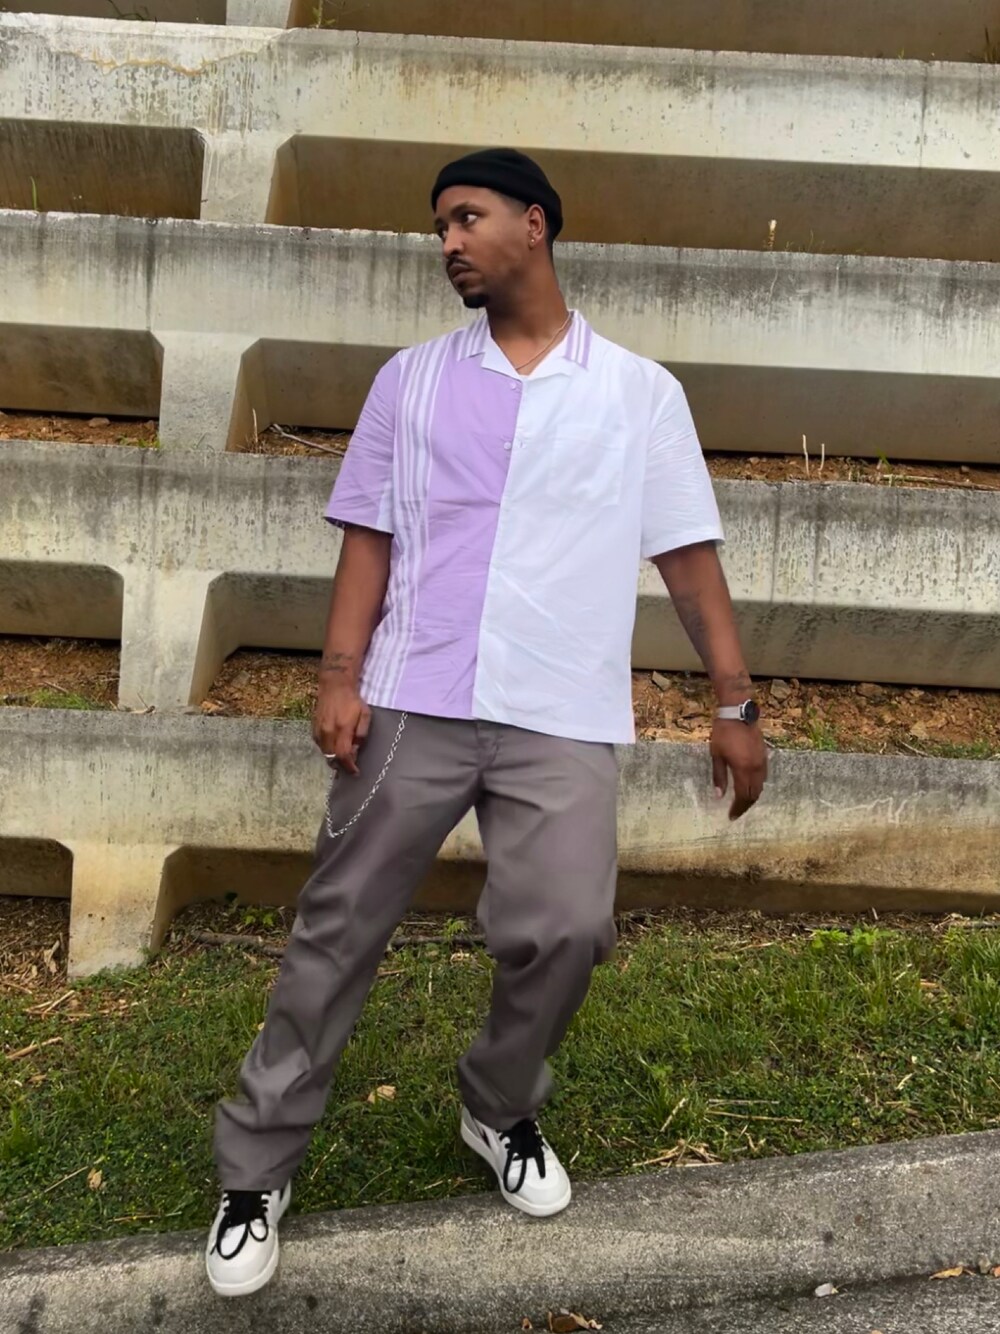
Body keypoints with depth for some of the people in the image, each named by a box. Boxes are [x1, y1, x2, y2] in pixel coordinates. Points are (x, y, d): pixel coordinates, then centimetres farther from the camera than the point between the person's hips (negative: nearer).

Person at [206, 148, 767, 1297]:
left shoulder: (641, 391, 9)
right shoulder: (410, 379, 12)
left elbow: (689, 555, 7)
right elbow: (368, 538, 9)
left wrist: (734, 701, 1)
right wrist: (339, 672, -4)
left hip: (564, 718, -1)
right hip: (413, 703, 1)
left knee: (565, 933, -8)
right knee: (338, 930, 3)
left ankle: (500, 1114, 24)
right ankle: (257, 1167, 21)